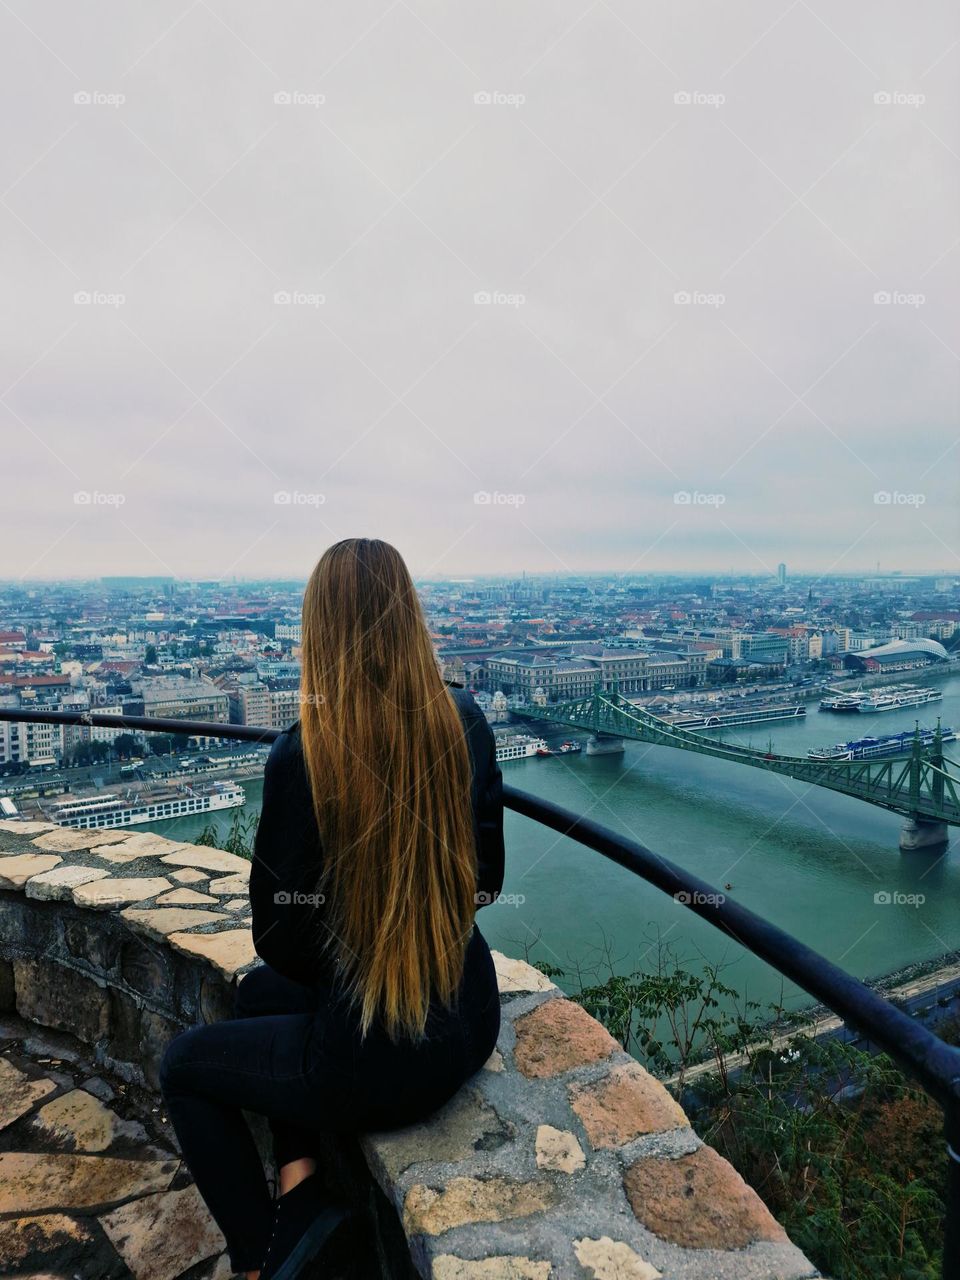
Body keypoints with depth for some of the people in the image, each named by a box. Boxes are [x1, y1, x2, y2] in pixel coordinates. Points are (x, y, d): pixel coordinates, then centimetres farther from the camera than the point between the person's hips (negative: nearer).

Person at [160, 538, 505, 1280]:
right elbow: (486, 879, 4)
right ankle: (299, 1183, 24)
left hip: (379, 1060, -5)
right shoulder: (466, 722, -9)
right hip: (471, 1023, 6)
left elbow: (280, 936, -11)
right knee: (260, 991, 30)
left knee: (184, 1064, 24)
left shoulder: (303, 755, -24)